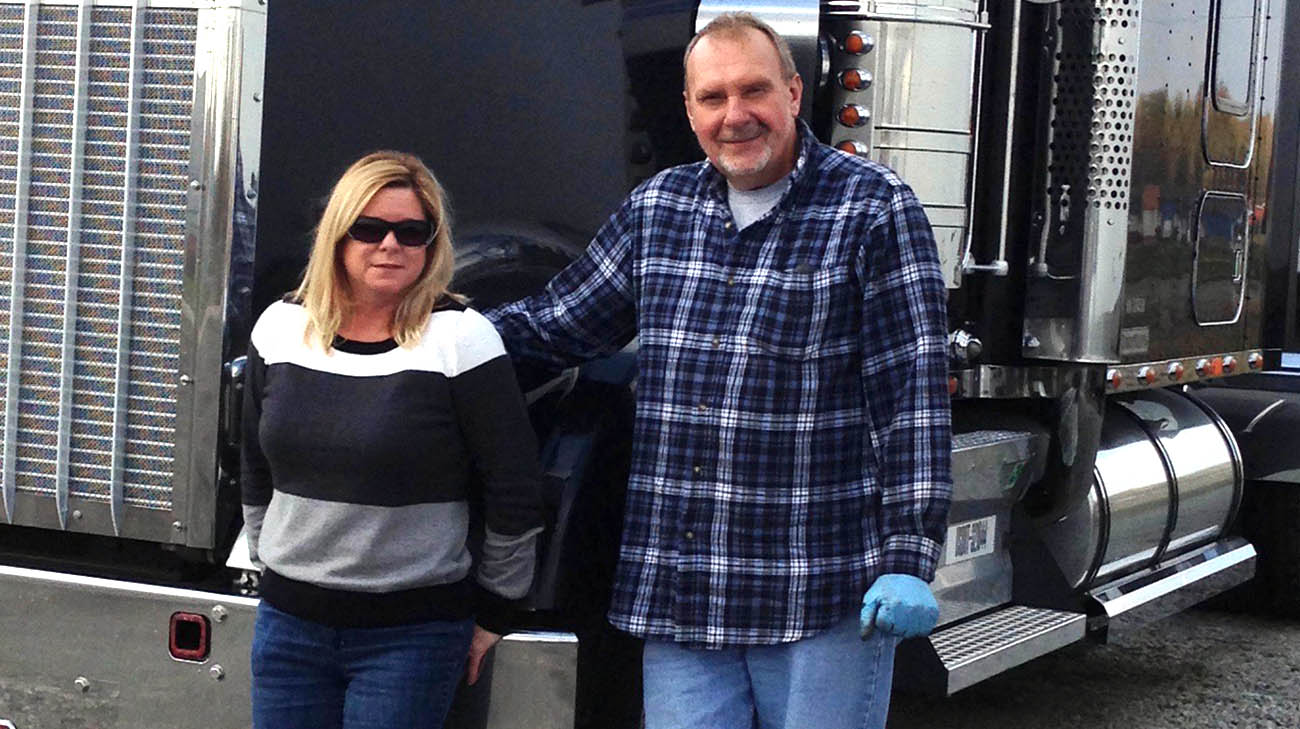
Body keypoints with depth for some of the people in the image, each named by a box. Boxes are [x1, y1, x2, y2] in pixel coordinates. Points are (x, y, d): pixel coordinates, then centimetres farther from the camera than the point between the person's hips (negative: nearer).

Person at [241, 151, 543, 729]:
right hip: (288, 620, 4)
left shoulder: (461, 339, -10)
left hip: (412, 632, -4)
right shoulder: (280, 326, 5)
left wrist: (490, 611, -1)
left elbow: (515, 492, -6)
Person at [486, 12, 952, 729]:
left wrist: (907, 560, -15)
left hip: (824, 598, -4)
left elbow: (912, 396, -8)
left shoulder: (873, 208, -4)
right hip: (676, 595, 4)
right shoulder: (654, 209, 11)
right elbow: (553, 326, 21)